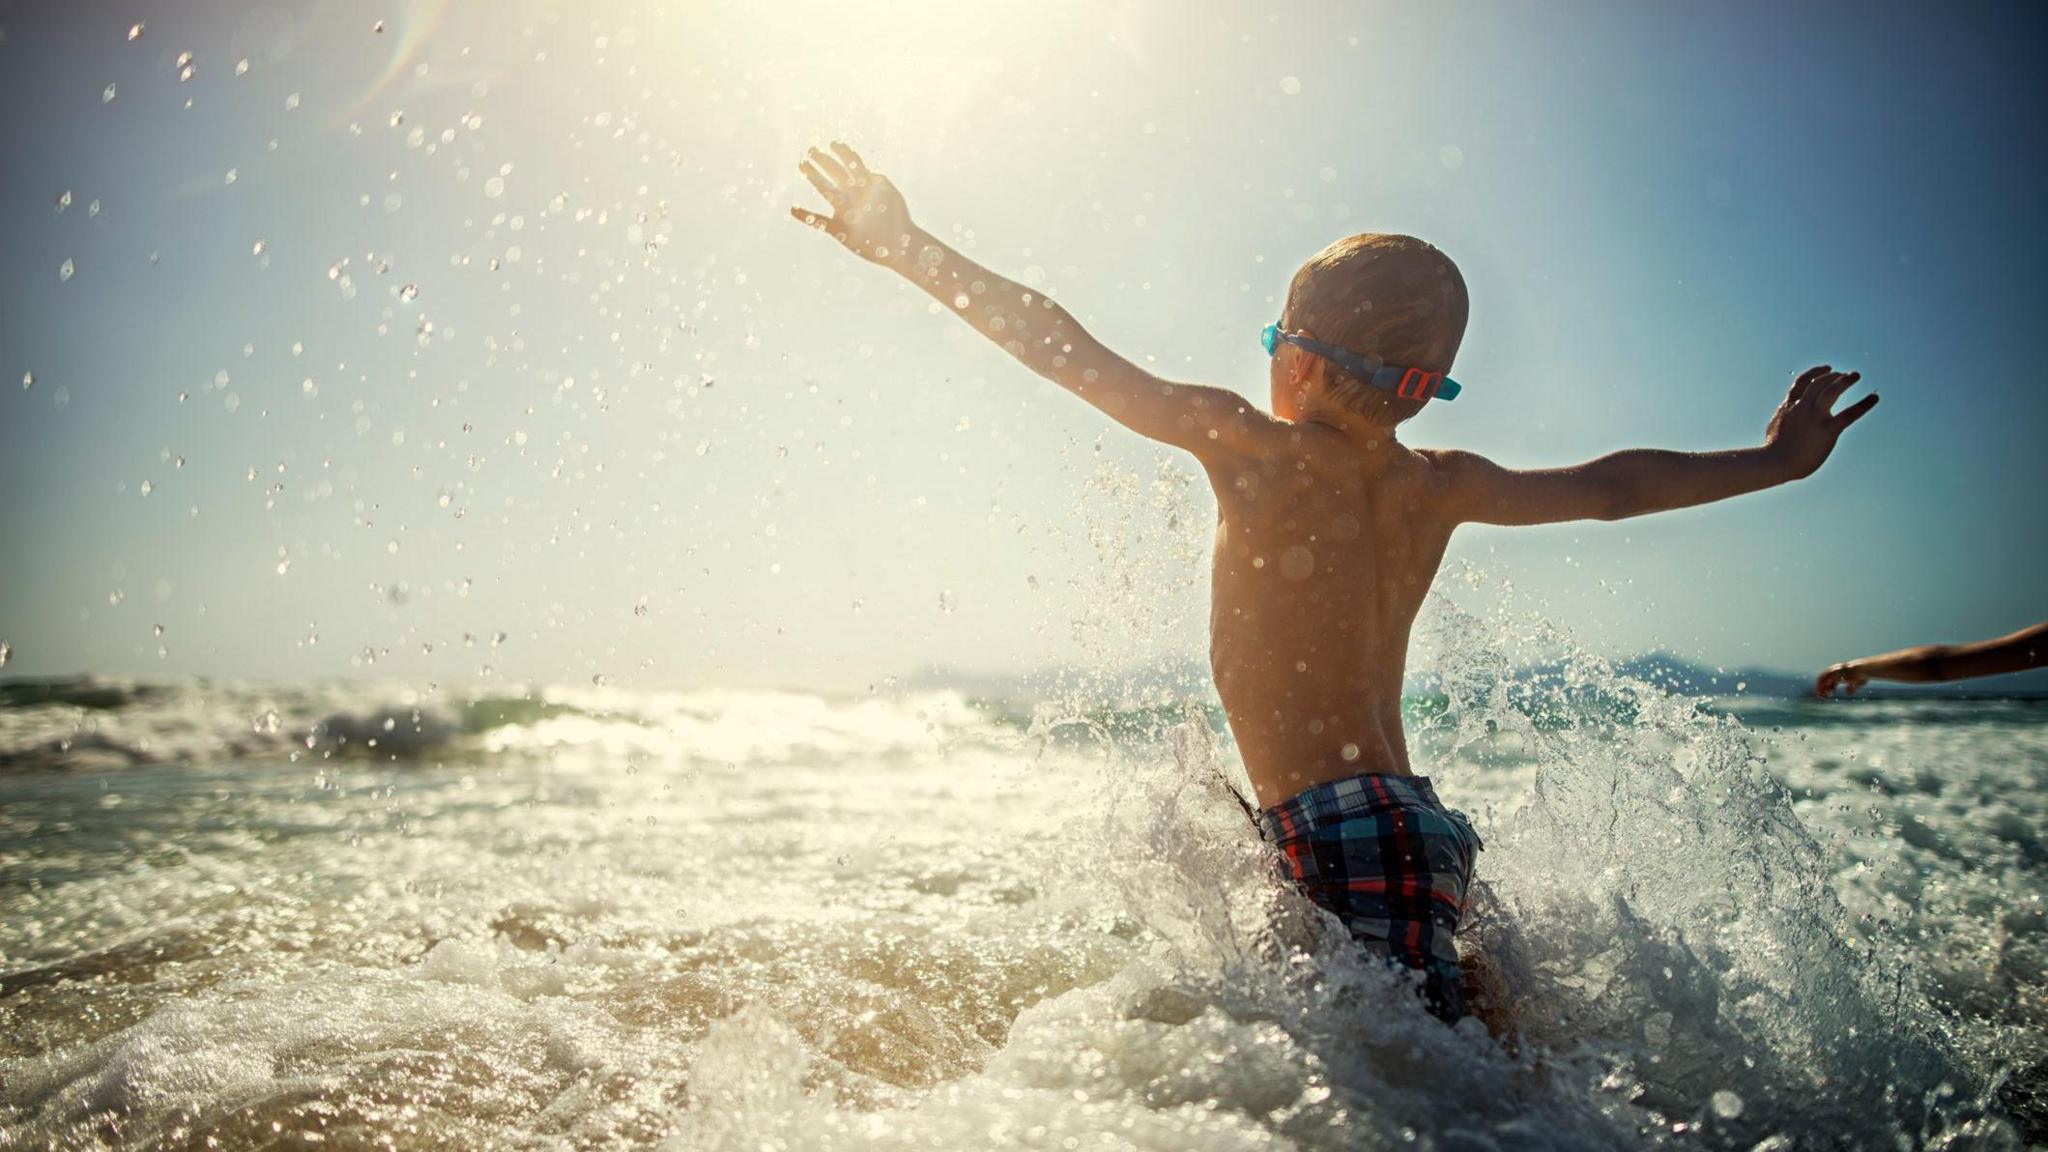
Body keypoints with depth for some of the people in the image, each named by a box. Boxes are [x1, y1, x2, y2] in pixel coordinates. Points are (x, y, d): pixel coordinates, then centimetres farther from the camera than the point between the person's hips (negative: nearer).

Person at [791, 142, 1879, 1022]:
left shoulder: (1251, 446, -9)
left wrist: (908, 247, 3)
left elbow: (1073, 355, -6)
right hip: (1409, 821, 8)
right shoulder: (1439, 485, 9)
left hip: (1336, 834, -8)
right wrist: (1776, 460, 39)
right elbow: (1609, 487, 22)